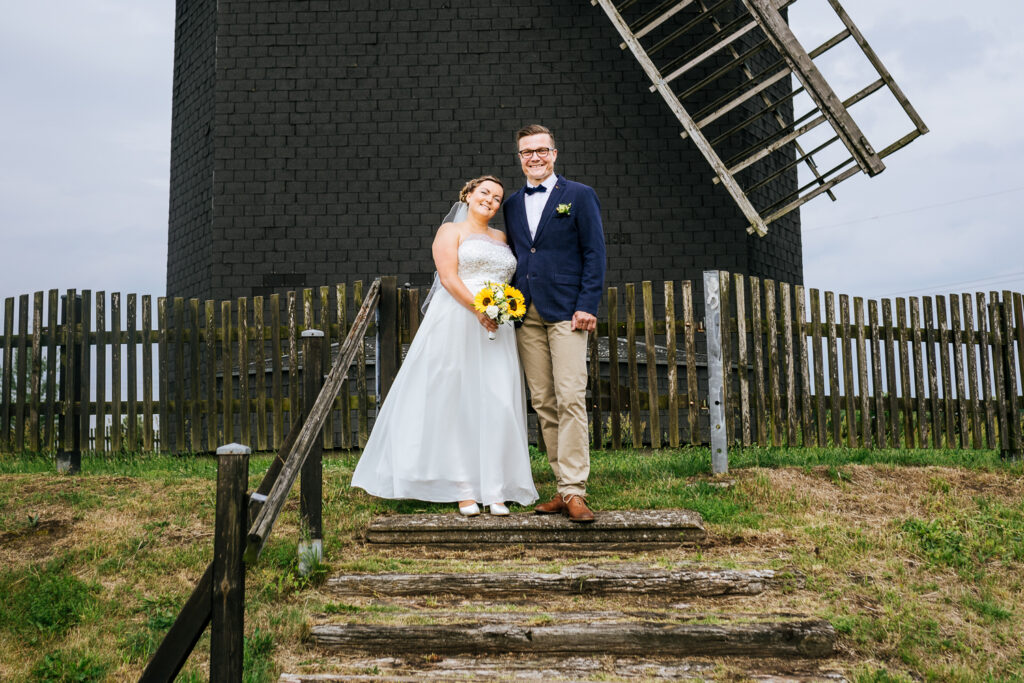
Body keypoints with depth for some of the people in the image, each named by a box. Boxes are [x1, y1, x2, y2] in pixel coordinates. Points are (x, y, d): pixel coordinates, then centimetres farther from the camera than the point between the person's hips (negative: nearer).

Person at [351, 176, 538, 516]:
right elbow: (449, 277, -6)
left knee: (497, 405, -2)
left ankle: (494, 490, 1)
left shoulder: (503, 238, 22)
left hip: (497, 328, 5)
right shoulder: (450, 231, 7)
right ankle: (464, 490, 0)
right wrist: (478, 309, -17)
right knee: (456, 402, -4)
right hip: (457, 325, -4)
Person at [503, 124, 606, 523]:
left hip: (566, 311, -5)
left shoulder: (579, 196, 3)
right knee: (543, 403, 4)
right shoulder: (512, 204, 17)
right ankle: (564, 488, 11)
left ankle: (574, 493, -10)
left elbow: (594, 253, -1)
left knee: (570, 399, -13)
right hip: (526, 314, 5)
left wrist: (587, 306, -10)